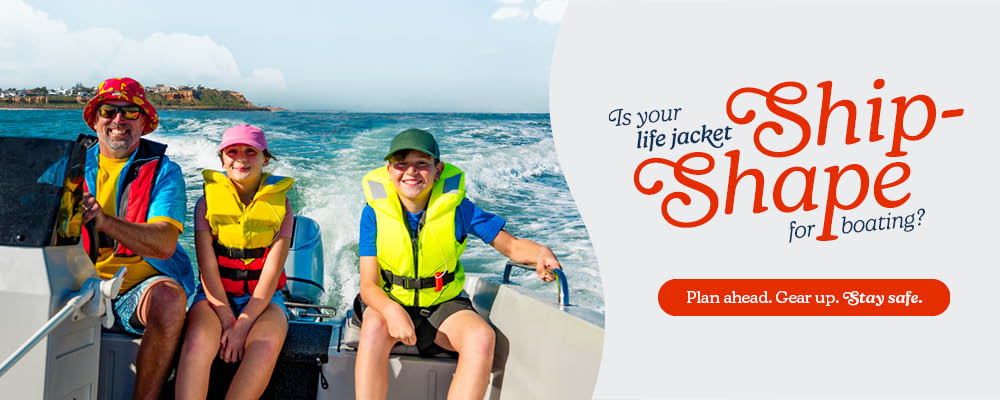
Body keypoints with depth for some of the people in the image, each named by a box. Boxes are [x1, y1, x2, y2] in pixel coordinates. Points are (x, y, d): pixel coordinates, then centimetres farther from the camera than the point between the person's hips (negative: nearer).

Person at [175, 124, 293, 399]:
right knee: (198, 341, -31)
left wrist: (242, 326, -17)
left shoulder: (280, 204, 0)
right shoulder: (208, 202, 2)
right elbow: (207, 267, -5)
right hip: (215, 295, 1)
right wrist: (227, 321, -16)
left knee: (267, 344, -32)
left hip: (263, 298, 0)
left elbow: (272, 272, -7)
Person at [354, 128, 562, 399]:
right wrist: (392, 311, -34)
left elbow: (510, 246, -8)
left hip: (442, 305, 1)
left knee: (482, 336, -28)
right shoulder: (375, 211, -11)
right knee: (375, 329, -34)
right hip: (387, 302, 0)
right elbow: (368, 284, -12)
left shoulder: (455, 206, -10)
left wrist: (540, 254, -32)